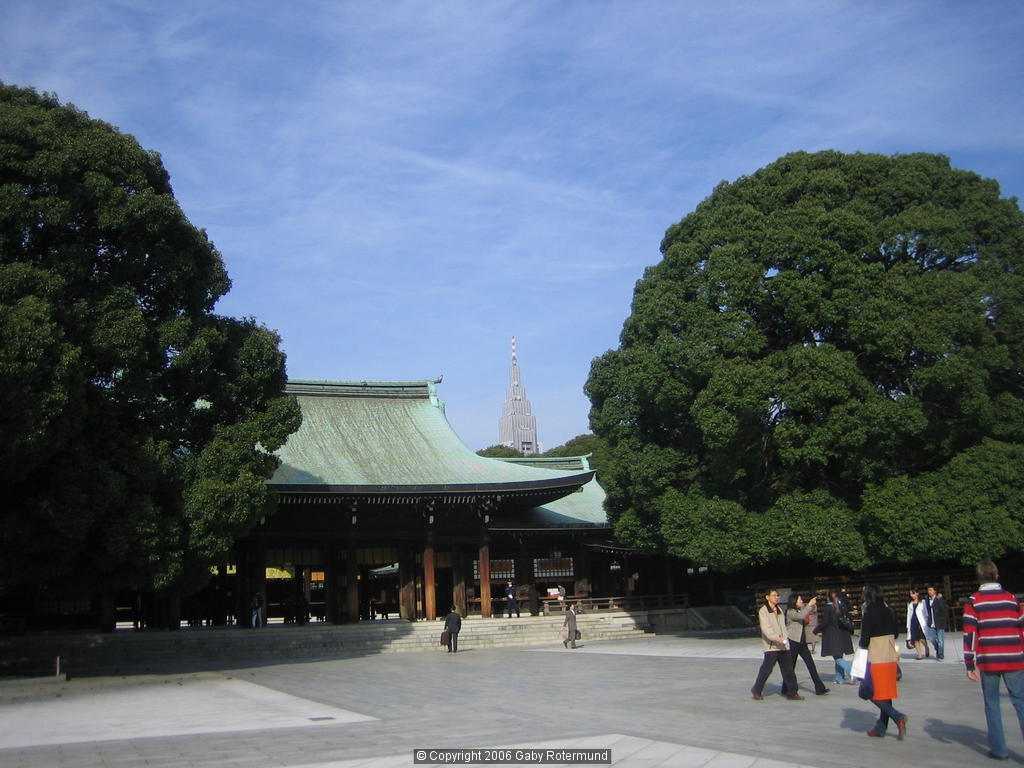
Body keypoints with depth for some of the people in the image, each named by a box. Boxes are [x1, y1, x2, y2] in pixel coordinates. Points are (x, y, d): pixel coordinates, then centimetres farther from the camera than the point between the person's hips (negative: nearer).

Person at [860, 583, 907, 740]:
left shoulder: (869, 615, -15)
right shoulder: (889, 612, 3)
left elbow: (864, 641, -14)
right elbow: (896, 634, 13)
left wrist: (863, 643, 7)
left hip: (876, 659, -7)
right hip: (891, 657, 7)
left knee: (873, 693, 3)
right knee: (886, 693, 13)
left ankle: (898, 717, -14)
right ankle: (881, 728, 19)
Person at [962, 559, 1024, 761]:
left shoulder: (974, 601, -1)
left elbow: (969, 634, -5)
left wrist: (970, 665, -2)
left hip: (988, 661, -1)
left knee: (992, 704, 9)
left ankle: (999, 749, 9)